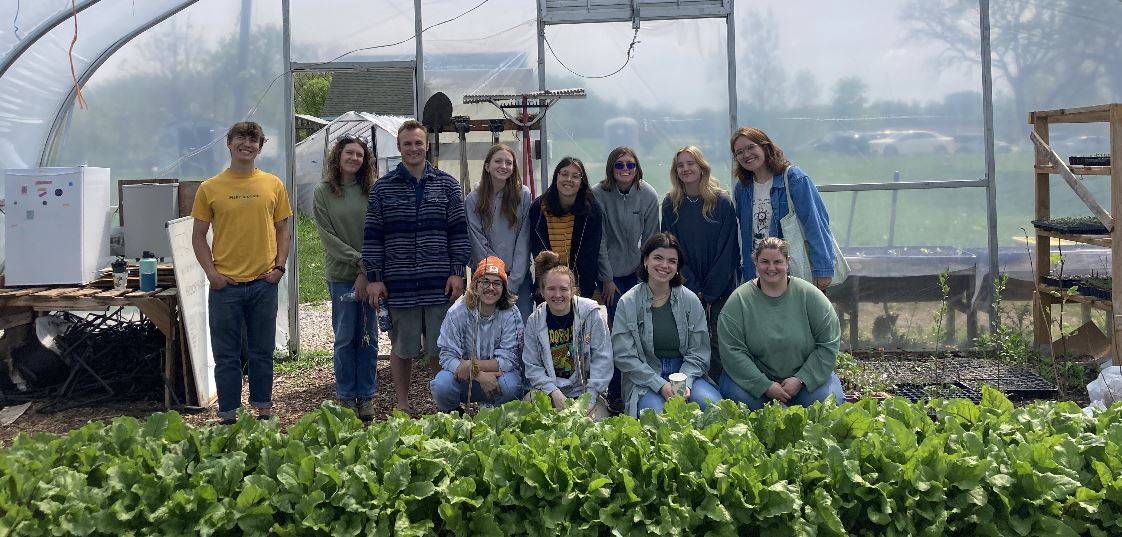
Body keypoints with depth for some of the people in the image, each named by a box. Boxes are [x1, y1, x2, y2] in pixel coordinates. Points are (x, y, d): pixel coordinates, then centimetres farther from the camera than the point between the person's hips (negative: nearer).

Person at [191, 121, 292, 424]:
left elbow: (283, 229, 12)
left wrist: (279, 266, -1)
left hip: (264, 283, 1)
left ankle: (263, 411, 22)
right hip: (225, 284, -1)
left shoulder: (273, 185, 6)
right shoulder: (210, 188, 2)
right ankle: (228, 416, 14)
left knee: (262, 352, 9)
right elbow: (198, 236, 5)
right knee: (226, 355, 5)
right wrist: (211, 272, -6)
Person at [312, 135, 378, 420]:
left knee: (368, 337, 6)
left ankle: (366, 397, 15)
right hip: (341, 274, -1)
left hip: (370, 273, 1)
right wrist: (358, 260, -11)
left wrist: (367, 272, -9)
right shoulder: (323, 193, 2)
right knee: (345, 337, 2)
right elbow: (327, 236, -3)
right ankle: (346, 397, 14)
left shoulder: (372, 191, 4)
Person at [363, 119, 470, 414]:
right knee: (402, 347, 7)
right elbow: (372, 235, 5)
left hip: (439, 284, 0)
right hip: (398, 284, 0)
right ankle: (402, 405, 20)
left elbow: (459, 232, 7)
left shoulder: (447, 185, 7)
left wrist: (458, 272, -1)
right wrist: (374, 277, -1)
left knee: (440, 347, 5)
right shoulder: (382, 188, 5)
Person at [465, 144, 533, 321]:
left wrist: (513, 281, -9)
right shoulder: (473, 200, 2)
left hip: (519, 278, 0)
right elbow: (478, 243, -3)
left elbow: (524, 240, -3)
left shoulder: (523, 195, 1)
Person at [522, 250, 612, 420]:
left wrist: (589, 397, -16)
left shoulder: (591, 313, -7)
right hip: (548, 390, 2)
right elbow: (532, 366, -1)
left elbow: (602, 359, -8)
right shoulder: (534, 320, 0)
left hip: (585, 389, -1)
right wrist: (554, 393, -16)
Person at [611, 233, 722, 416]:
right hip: (644, 380, -2)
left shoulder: (690, 300, 4)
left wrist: (685, 382, -15)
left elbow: (699, 353, 4)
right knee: (658, 413, -33)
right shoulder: (628, 303, -3)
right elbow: (624, 356, -7)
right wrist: (660, 385, -16)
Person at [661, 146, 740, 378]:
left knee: (719, 341, -1)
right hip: (687, 287, 2)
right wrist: (694, 288, -8)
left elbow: (728, 248, -6)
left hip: (722, 288, -1)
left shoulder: (722, 201, -5)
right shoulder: (670, 204, 2)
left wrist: (710, 290, -10)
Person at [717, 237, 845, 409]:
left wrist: (801, 380, -14)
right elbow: (732, 350, -13)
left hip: (804, 376, 1)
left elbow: (829, 345, -5)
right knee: (738, 394, -31)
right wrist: (765, 386, -20)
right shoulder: (739, 300, -8)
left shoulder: (809, 295, -5)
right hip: (756, 379, -1)